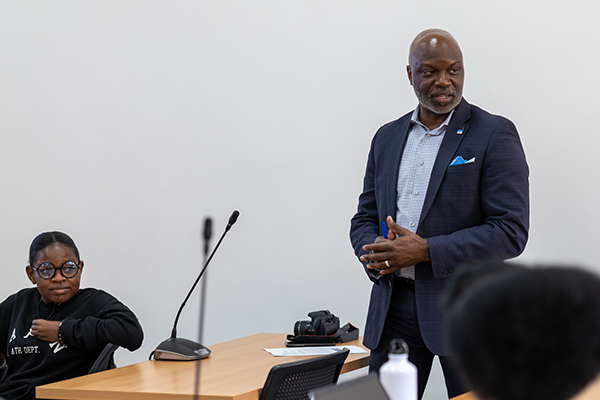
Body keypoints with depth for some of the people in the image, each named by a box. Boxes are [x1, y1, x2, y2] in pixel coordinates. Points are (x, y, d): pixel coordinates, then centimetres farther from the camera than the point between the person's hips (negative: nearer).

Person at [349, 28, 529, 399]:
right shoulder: (387, 138, 14)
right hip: (394, 306, 5)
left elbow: (511, 231, -12)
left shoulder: (495, 134, -5)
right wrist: (377, 252, -8)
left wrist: (425, 251, -18)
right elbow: (364, 218, 17)